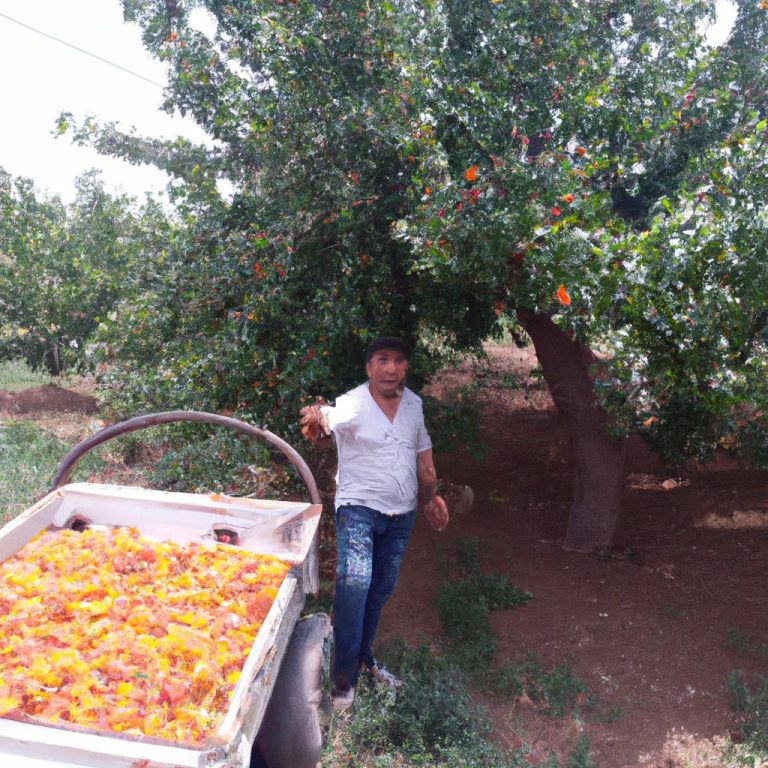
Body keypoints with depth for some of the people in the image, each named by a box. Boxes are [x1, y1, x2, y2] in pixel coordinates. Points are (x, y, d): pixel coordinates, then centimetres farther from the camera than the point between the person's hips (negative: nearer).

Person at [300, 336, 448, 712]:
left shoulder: (414, 404, 4)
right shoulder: (352, 405, -14)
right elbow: (328, 418, -33)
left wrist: (430, 497, 18)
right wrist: (318, 416, -56)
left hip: (401, 514, 6)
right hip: (359, 508, -6)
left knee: (382, 588, 15)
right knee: (354, 582, -21)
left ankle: (365, 658, 34)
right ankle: (343, 679, -10)